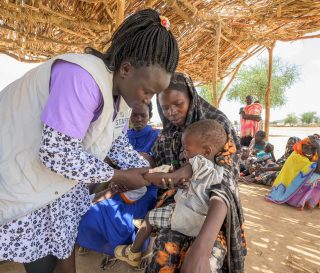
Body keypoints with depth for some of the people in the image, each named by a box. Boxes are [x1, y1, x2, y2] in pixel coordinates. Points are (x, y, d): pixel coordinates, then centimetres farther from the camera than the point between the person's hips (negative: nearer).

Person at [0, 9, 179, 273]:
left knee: (64, 235, 17)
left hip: (59, 171, 8)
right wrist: (119, 177, -23)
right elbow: (57, 153, -34)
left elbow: (117, 143, 4)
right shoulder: (82, 78, -33)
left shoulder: (123, 92, -4)